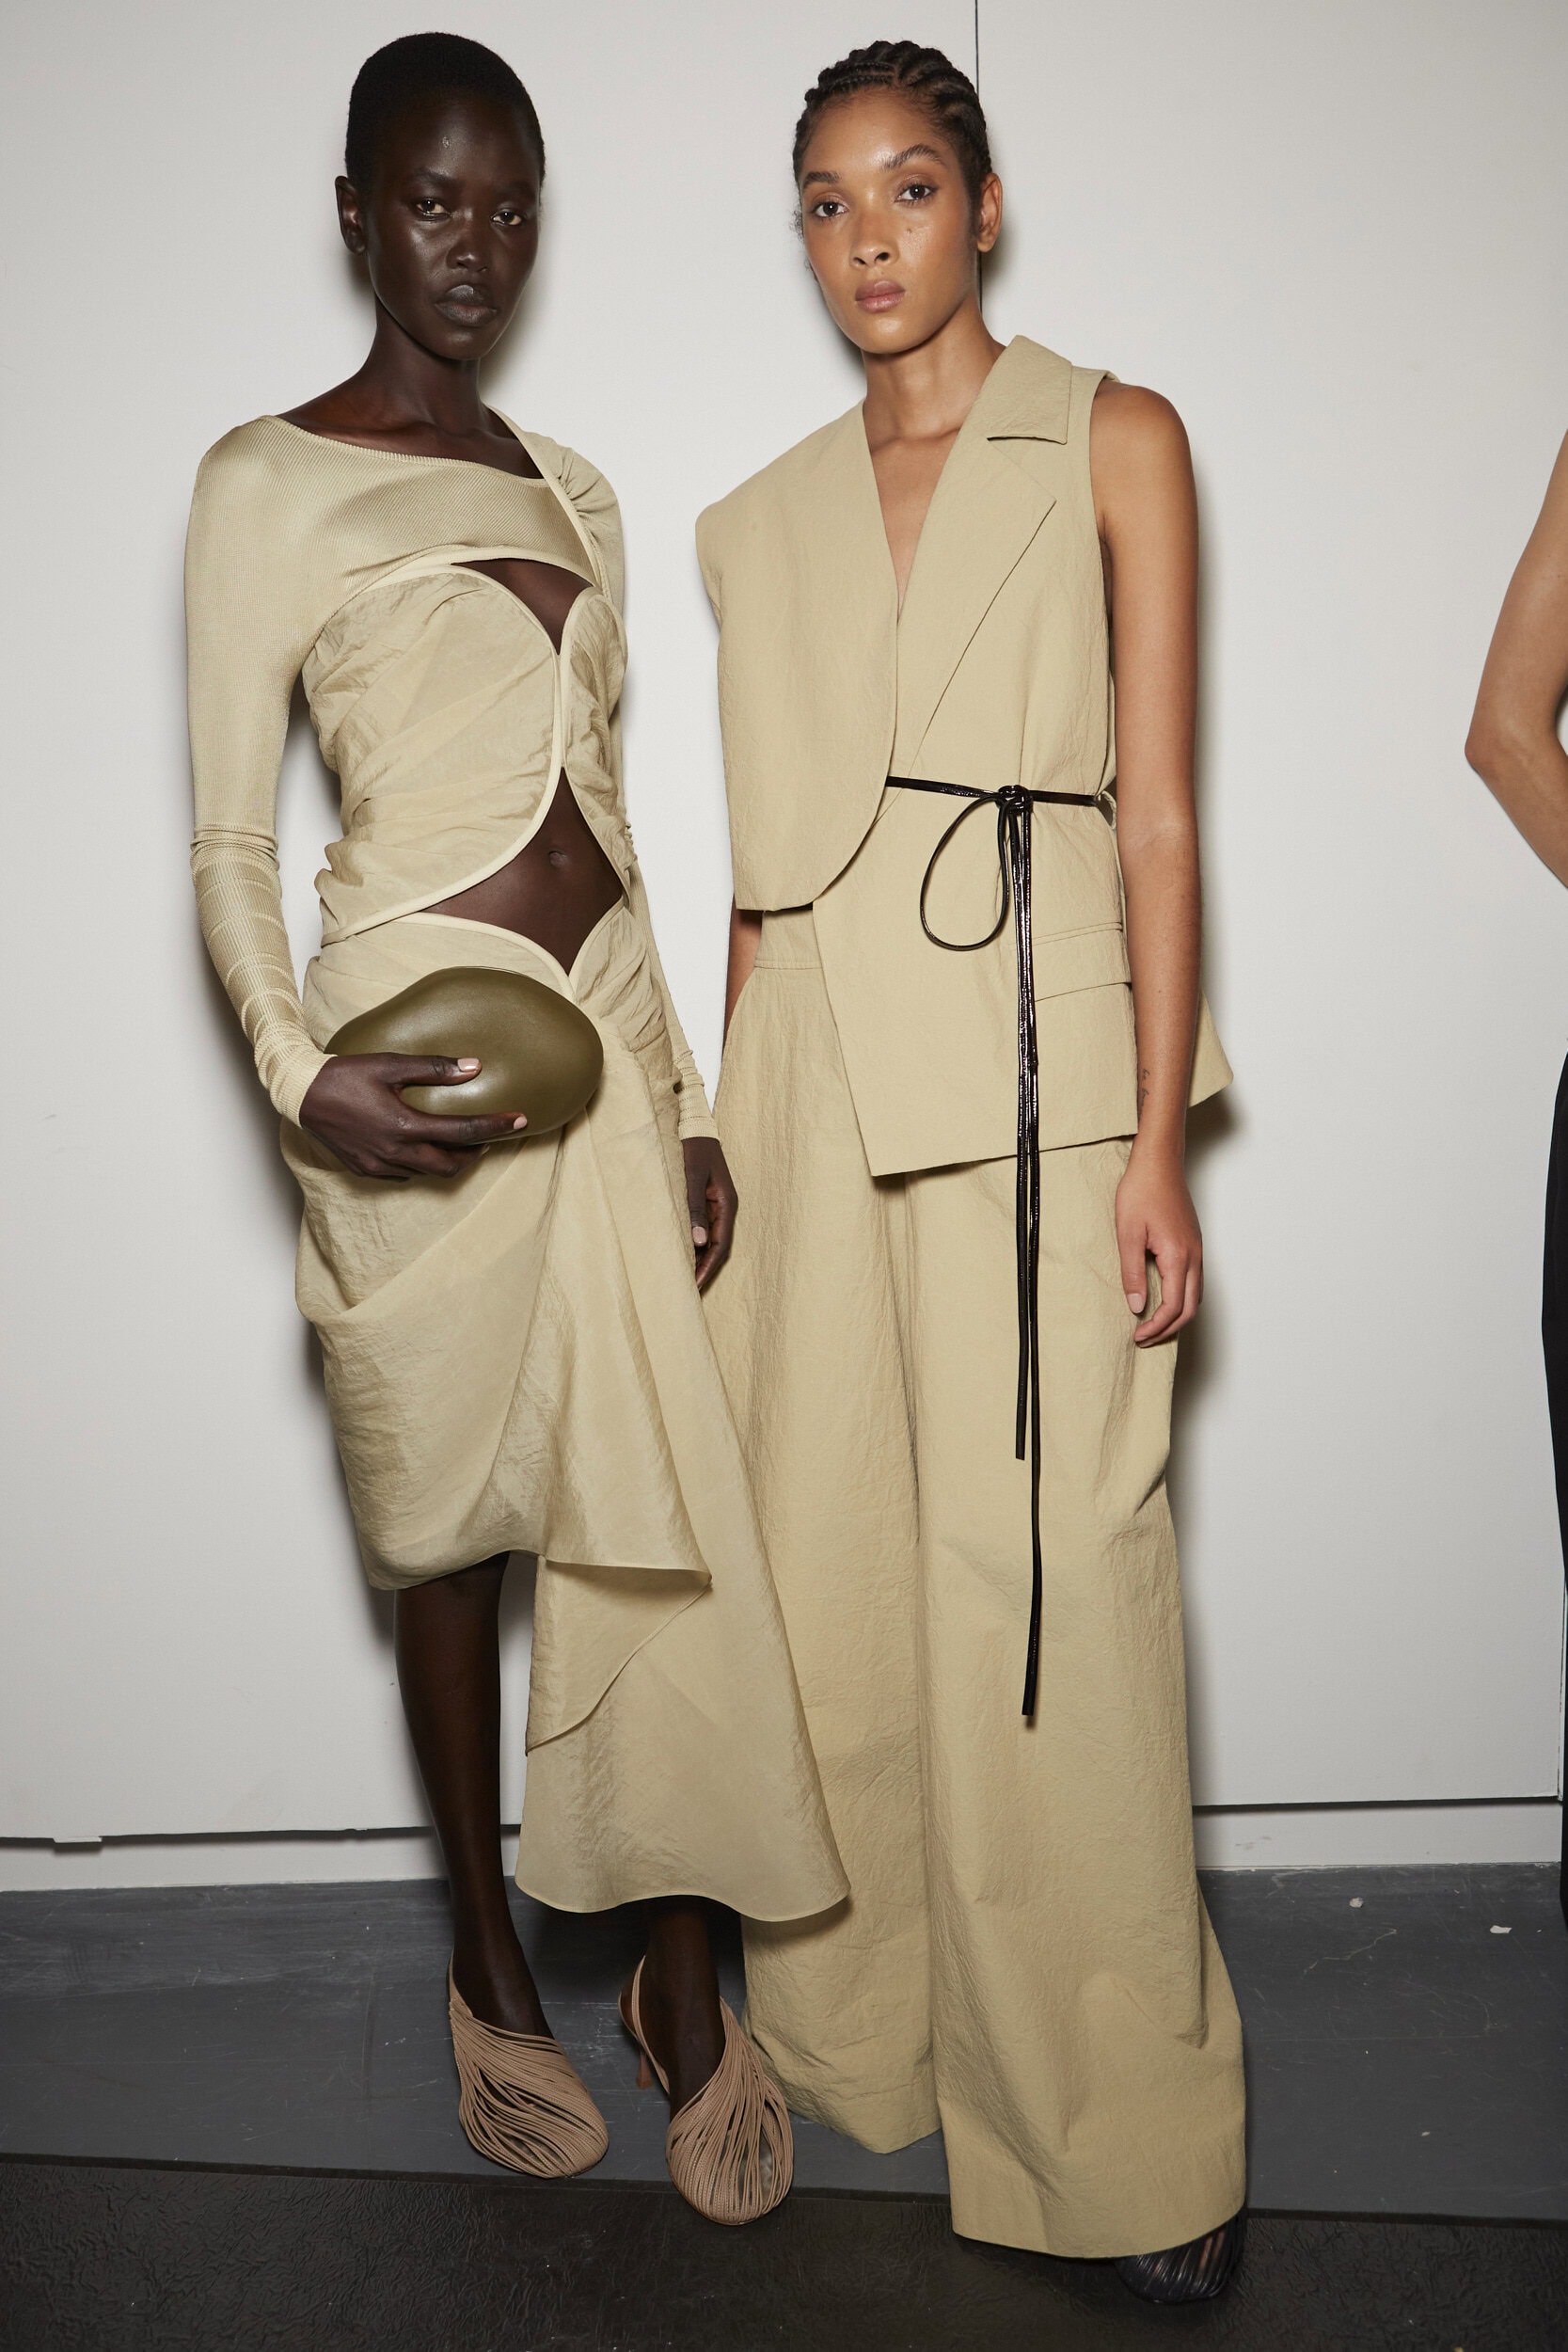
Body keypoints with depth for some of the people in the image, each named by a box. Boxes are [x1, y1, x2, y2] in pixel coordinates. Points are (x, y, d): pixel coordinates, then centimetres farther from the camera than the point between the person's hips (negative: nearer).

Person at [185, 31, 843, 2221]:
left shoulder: (576, 492, 17)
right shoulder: (267, 481, 0)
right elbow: (230, 843, -4)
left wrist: (684, 1094, 12)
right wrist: (296, 1072, -22)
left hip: (608, 1026, 5)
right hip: (424, 1052, -5)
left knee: (667, 1522, 4)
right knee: (452, 1537, 7)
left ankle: (687, 1993, 20)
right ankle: (493, 1980, 26)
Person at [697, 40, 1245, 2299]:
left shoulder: (1116, 444, 6)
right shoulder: (763, 521, 17)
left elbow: (1160, 813, -1)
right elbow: (760, 862, 15)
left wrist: (1157, 1148, -9)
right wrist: (725, 1140, 12)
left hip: (1033, 1064, -4)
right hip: (814, 1080, 4)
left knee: (1047, 1594, -4)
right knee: (827, 1590, 7)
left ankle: (1125, 2136, 13)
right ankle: (853, 2041, 27)